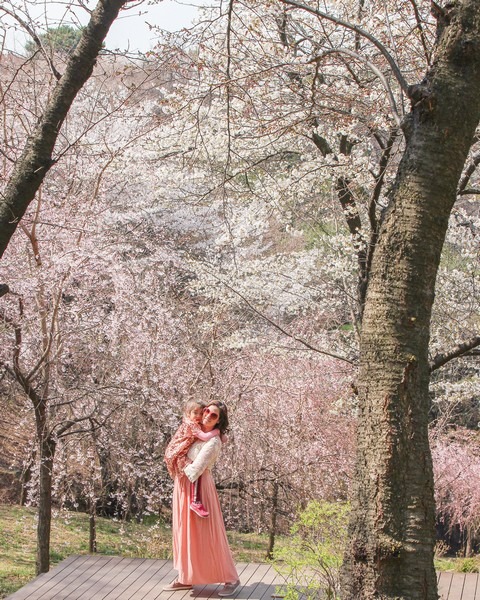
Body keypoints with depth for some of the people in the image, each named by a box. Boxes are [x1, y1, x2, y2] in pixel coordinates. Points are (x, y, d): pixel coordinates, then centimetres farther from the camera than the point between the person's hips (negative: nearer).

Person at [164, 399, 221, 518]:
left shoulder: (189, 424, 13)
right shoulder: (191, 425, -17)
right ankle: (195, 501, -36)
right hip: (177, 456, -11)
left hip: (176, 456, 11)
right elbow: (205, 437, -28)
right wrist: (217, 431, -11)